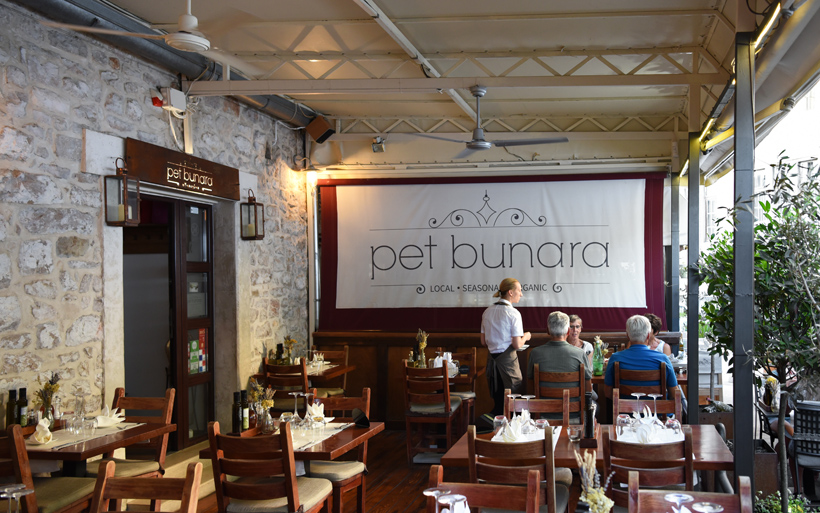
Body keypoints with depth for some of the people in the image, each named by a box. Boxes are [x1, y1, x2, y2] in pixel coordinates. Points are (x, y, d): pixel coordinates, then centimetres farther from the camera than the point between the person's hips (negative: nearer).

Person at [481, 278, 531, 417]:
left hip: (492, 359, 7)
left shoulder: (487, 312, 7)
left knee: (497, 401, 14)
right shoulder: (513, 313, -12)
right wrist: (525, 337, 6)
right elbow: (517, 344, -14)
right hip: (508, 359, -7)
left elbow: (483, 341, 12)